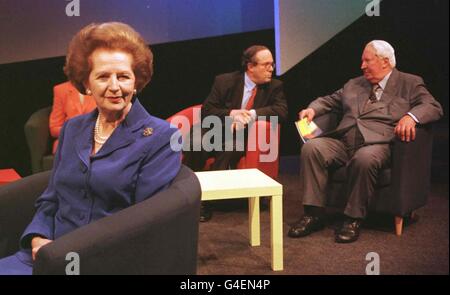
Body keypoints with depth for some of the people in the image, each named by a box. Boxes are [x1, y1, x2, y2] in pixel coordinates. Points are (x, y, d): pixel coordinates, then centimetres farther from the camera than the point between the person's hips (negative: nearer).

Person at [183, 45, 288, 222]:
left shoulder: (274, 86, 4)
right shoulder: (225, 81, 1)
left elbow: (282, 111, -11)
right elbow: (206, 111, -1)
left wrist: (252, 114, -23)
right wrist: (231, 114, -20)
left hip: (243, 138, 0)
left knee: (227, 150, -34)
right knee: (194, 146, -31)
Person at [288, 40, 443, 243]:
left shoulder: (409, 84, 13)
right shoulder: (354, 84, 27)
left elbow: (434, 107, 1)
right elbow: (330, 100, 32)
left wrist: (411, 116, -21)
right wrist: (313, 109, 9)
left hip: (376, 143, -4)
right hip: (342, 141, 5)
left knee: (364, 158, -39)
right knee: (311, 147, -23)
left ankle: (354, 219, -21)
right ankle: (314, 214, -18)